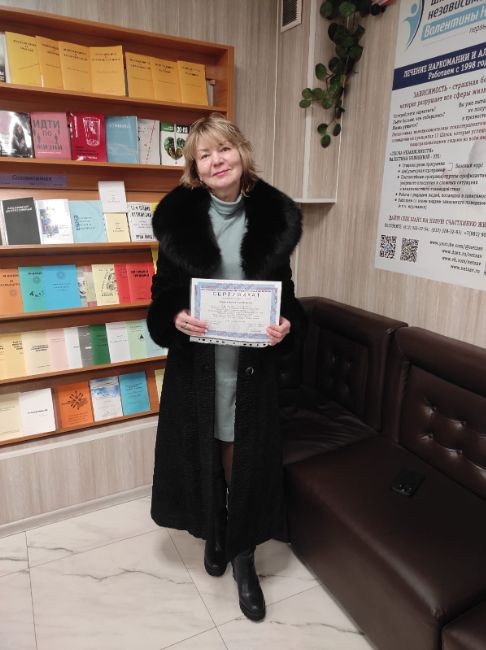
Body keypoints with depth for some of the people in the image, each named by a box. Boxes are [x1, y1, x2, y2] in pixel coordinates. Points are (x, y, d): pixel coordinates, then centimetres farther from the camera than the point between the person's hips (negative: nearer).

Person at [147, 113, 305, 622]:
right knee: (202, 452, 15)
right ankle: (213, 535, 44)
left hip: (253, 361, 0)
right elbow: (162, 292, 2)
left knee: (246, 458, 9)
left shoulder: (273, 216, -2)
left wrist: (286, 324, -14)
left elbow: (285, 289, 5)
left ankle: (243, 558, 32)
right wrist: (175, 319, -19)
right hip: (197, 360, 1)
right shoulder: (178, 216, -4)